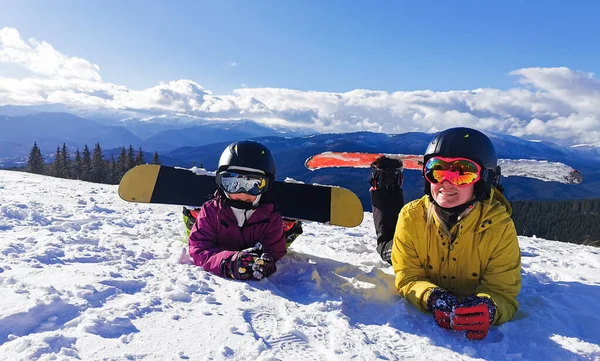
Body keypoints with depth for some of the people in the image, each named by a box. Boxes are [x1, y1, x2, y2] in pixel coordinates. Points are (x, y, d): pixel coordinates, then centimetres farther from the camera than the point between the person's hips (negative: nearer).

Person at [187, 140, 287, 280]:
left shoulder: (272, 219, -2)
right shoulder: (211, 211, -3)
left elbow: (275, 253, -6)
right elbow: (198, 249, -13)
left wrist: (265, 264, -33)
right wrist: (230, 263, -34)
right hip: (216, 281, 0)